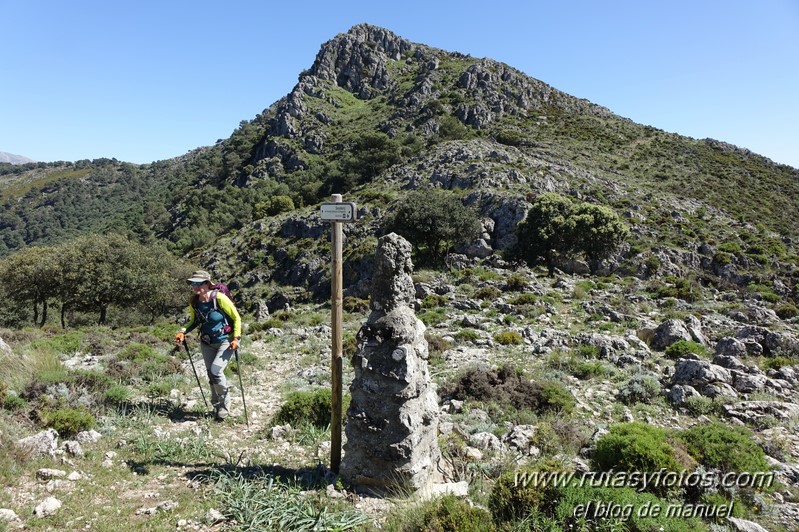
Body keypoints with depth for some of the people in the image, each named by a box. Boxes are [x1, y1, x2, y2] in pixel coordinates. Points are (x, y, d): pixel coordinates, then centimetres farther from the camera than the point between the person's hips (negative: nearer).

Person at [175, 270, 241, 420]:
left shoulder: (219, 298, -22)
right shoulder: (194, 302, -5)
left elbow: (236, 318, -12)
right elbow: (194, 321, 13)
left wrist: (236, 337, -19)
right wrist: (183, 332, -4)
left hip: (225, 341, -6)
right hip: (207, 343, 6)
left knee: (215, 371, -18)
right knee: (211, 375, 10)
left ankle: (225, 403, 6)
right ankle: (217, 405, 30)